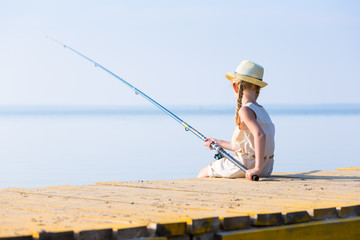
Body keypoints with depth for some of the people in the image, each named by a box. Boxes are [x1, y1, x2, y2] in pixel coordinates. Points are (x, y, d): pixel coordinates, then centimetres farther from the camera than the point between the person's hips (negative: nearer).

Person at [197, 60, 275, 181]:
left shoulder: (245, 111, -17)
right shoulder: (261, 110, 12)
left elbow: (260, 135, -34)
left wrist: (257, 168, -36)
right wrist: (218, 143, 31)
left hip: (245, 167, -9)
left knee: (203, 174, 9)